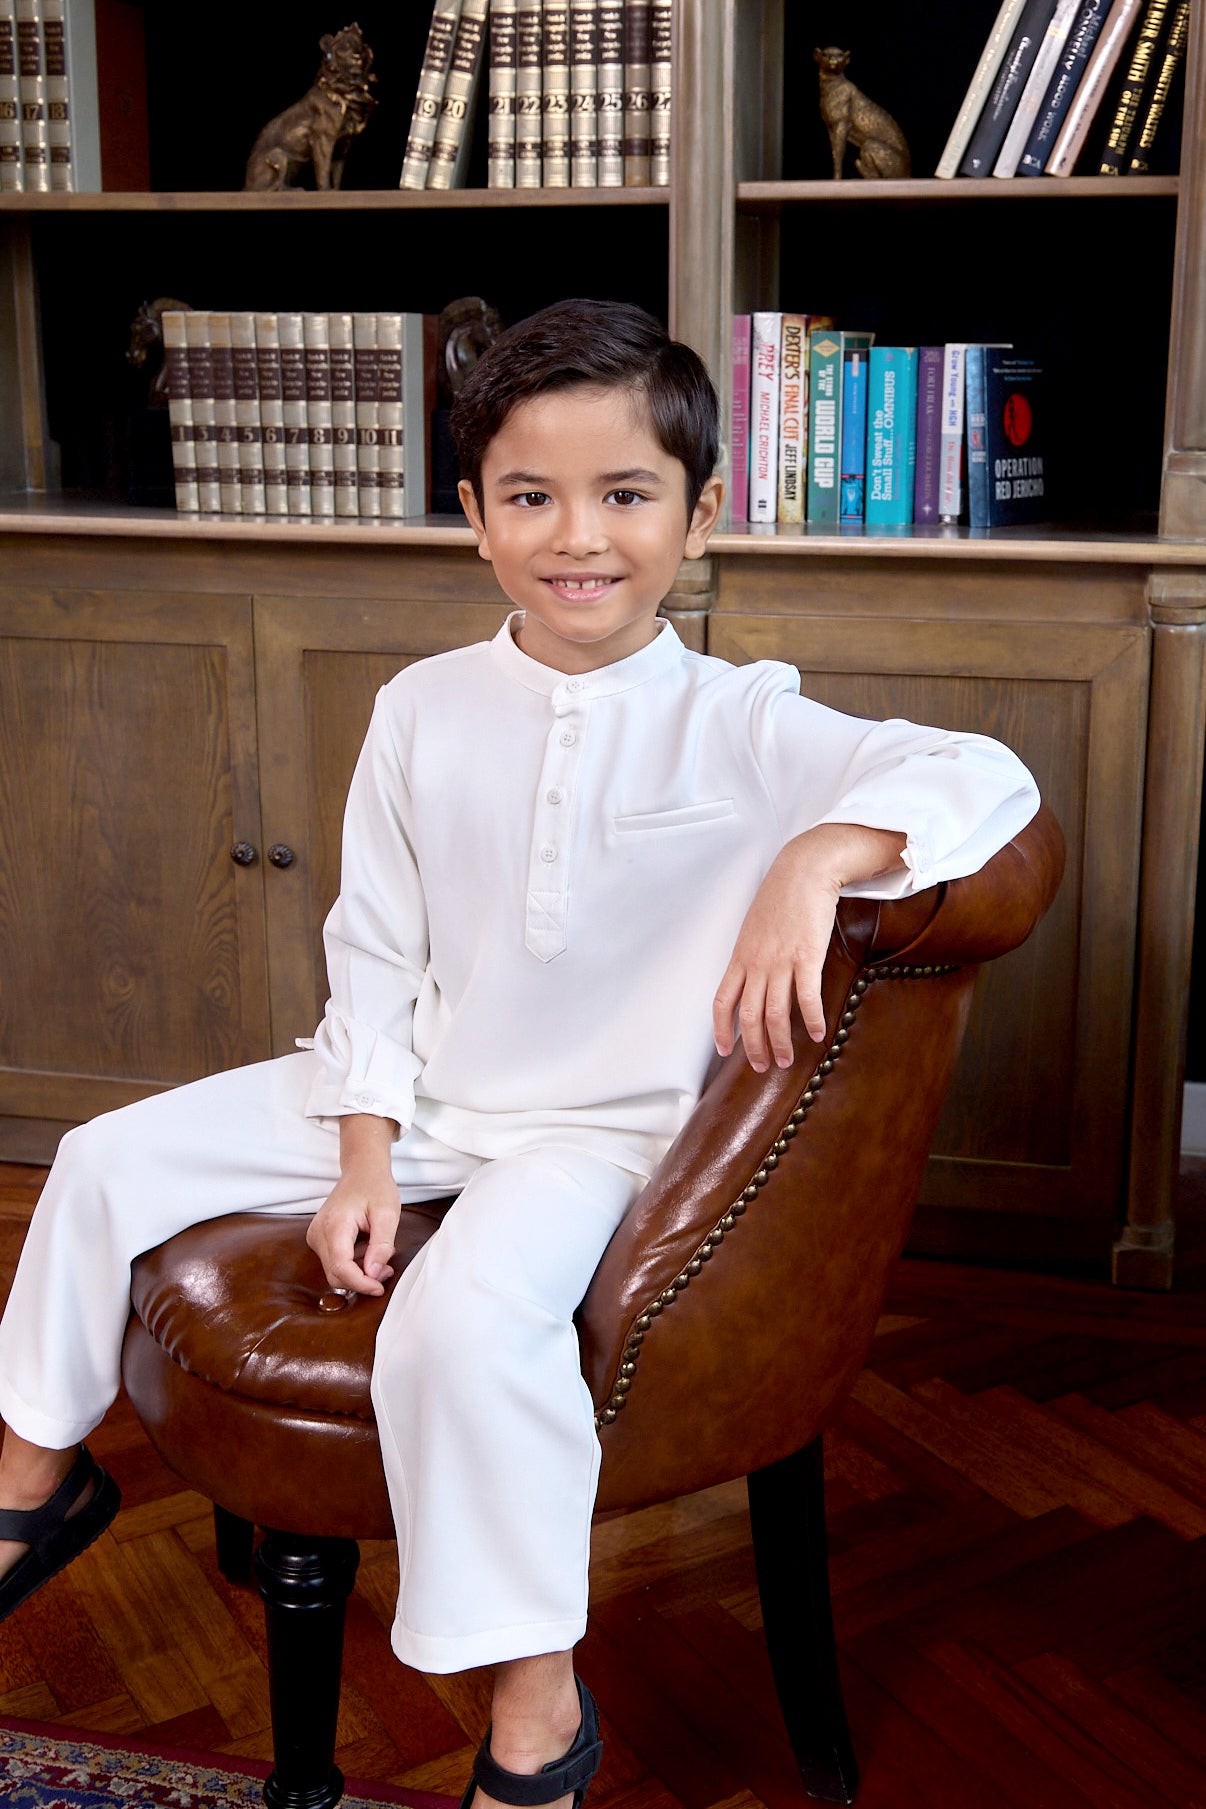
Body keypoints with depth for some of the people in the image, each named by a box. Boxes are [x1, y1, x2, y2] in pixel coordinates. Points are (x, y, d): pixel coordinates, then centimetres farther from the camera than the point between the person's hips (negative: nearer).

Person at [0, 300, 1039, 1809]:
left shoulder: (741, 729, -13)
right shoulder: (424, 711, -2)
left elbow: (986, 778, -21)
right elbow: (374, 949, 4)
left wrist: (815, 864, -38)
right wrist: (363, 1153, -4)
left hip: (601, 1125, -5)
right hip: (418, 1092, 5)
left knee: (466, 1313, -35)